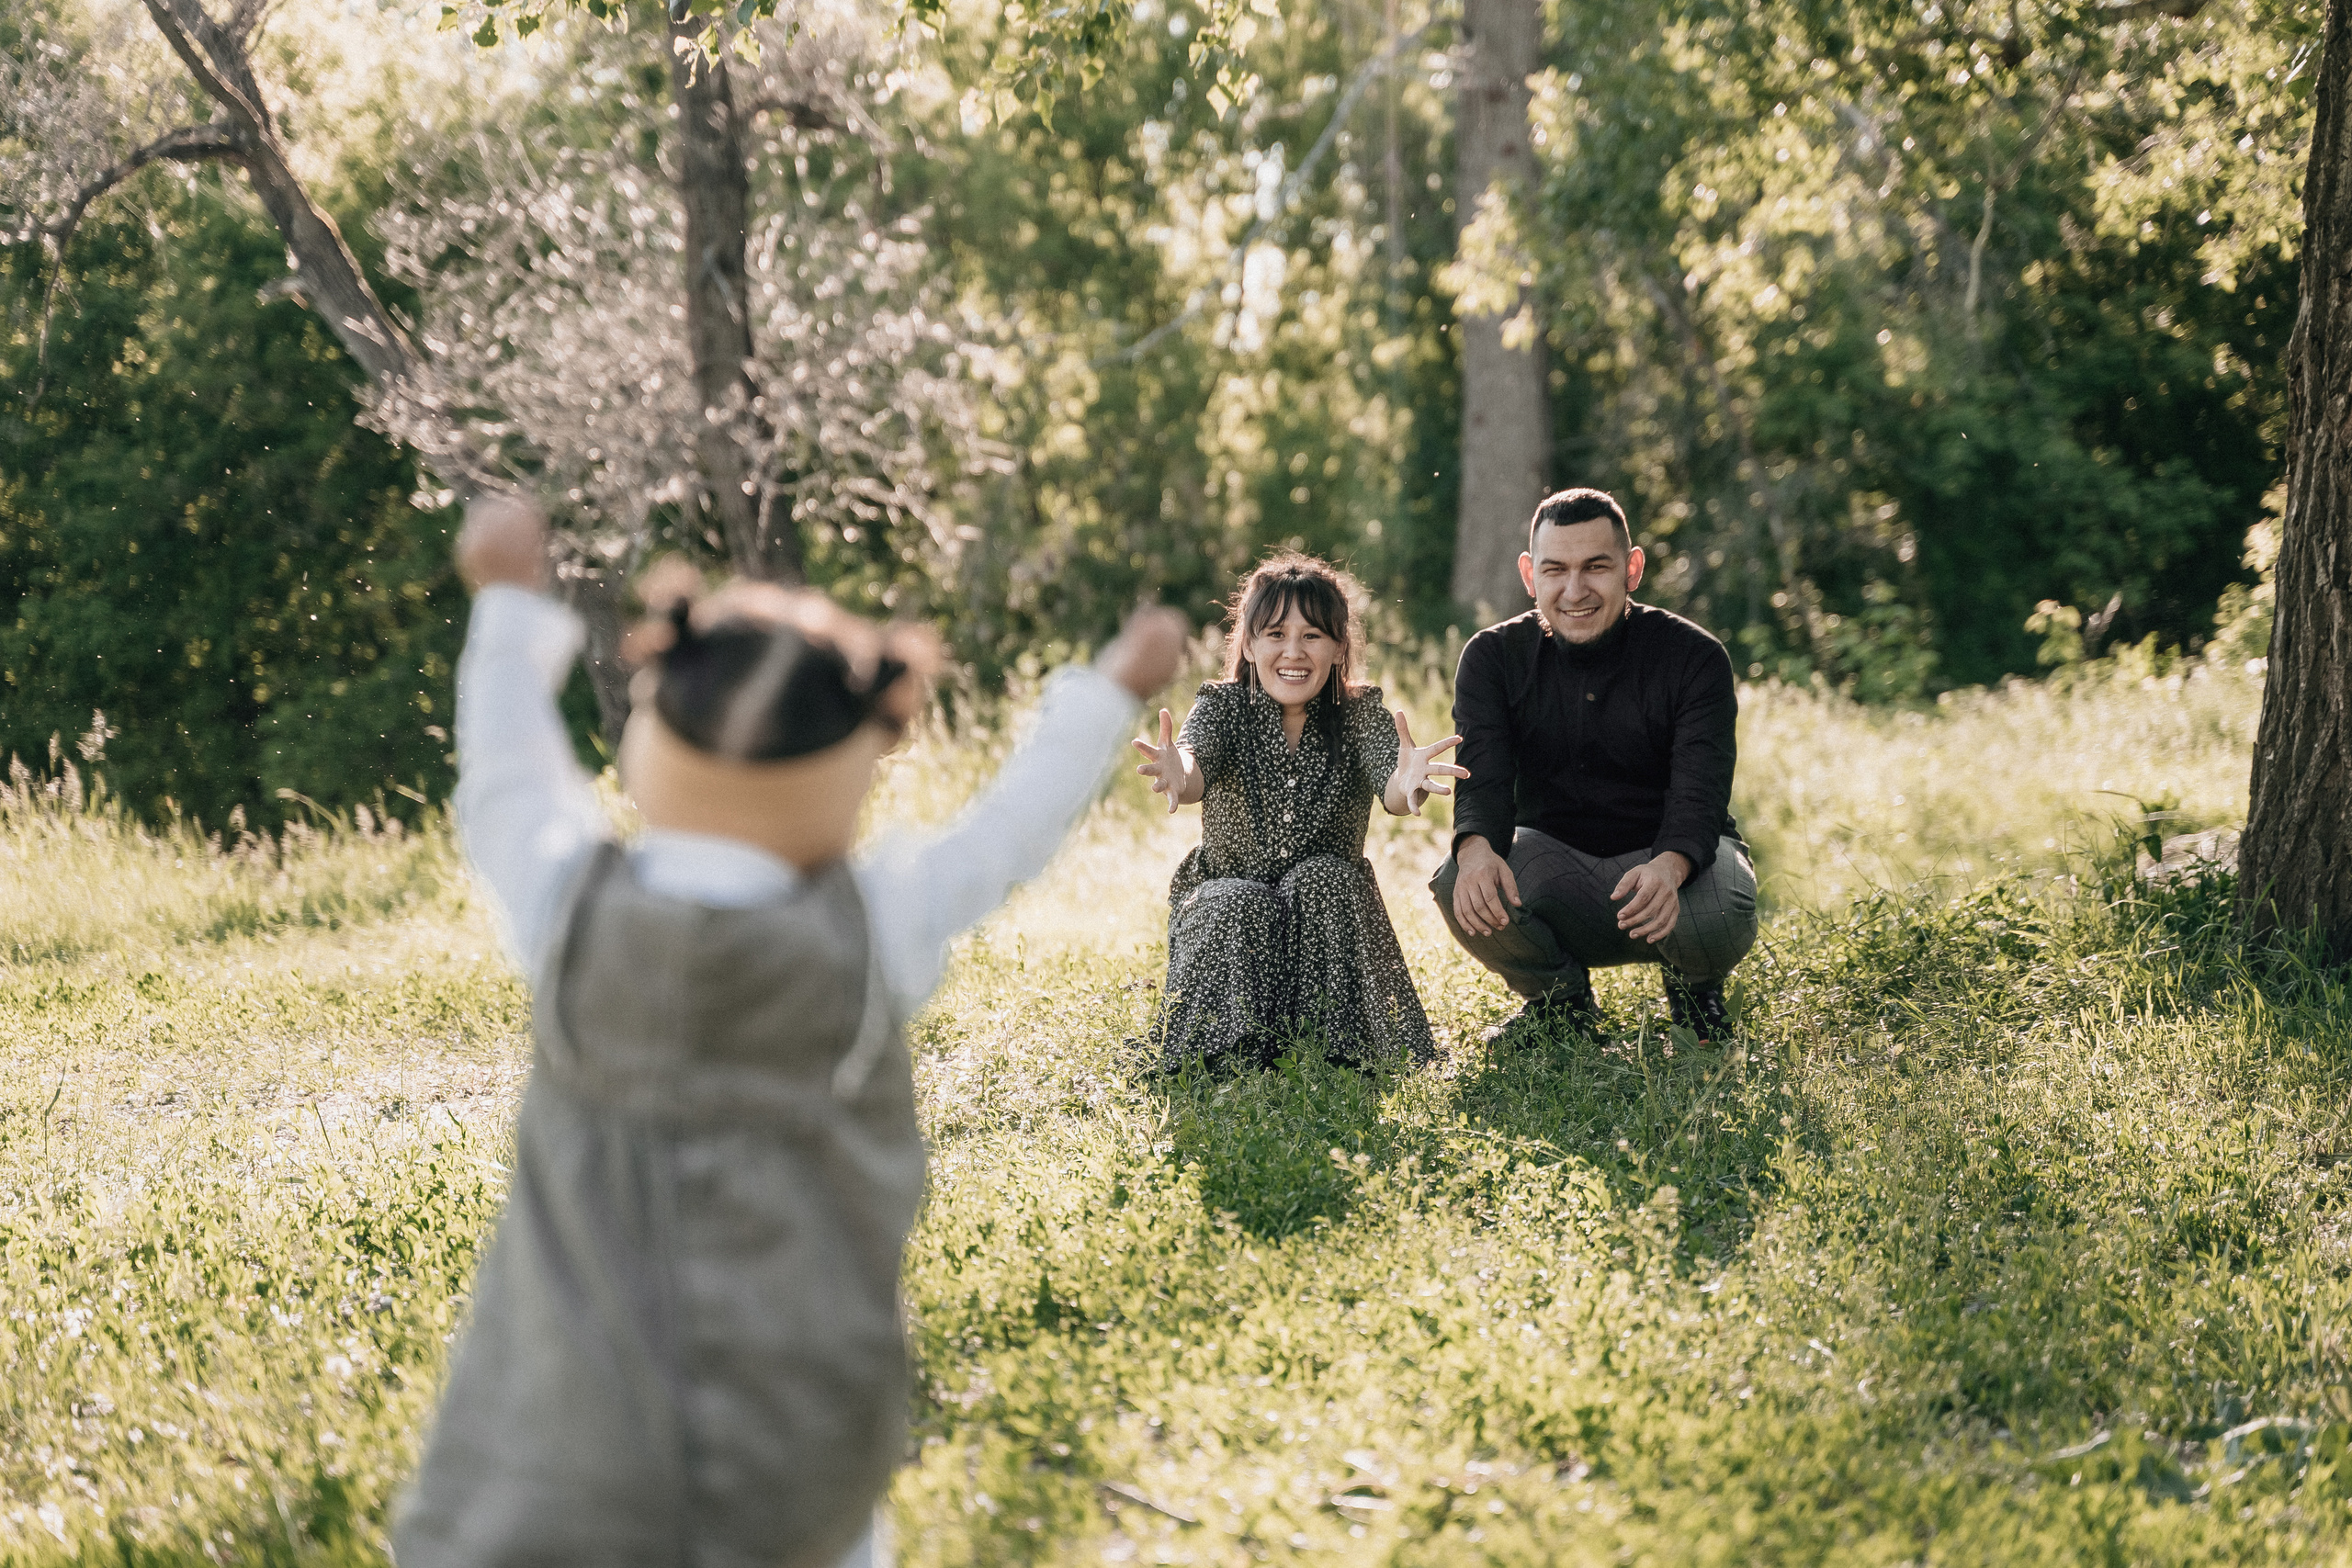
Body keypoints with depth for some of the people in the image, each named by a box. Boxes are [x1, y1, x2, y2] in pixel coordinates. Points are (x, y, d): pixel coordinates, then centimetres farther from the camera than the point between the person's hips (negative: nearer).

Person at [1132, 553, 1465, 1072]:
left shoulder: (1361, 714, -6)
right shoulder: (1222, 705, -7)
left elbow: (1390, 786, -29)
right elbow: (1196, 757, -31)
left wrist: (1408, 783, -56)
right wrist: (1180, 775, -58)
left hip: (1329, 910, 1)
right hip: (1225, 906, -1)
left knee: (1324, 877, -30)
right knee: (1240, 906, -32)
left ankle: (1332, 1047, -23)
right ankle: (1230, 1062, -19)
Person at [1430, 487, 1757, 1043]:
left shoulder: (1695, 658, -12)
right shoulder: (1493, 658, -6)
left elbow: (1700, 793, -23)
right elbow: (1483, 778, -18)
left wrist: (1669, 867, -48)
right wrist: (1476, 848, -45)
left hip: (1669, 849, -1)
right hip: (1554, 860, 1)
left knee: (1718, 916, -36)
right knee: (1461, 887, -31)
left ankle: (1695, 991, 6)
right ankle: (1559, 1000, 3)